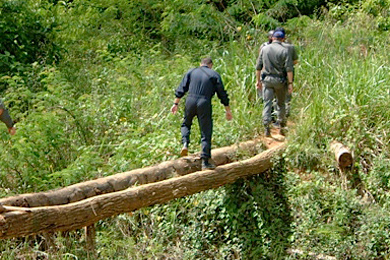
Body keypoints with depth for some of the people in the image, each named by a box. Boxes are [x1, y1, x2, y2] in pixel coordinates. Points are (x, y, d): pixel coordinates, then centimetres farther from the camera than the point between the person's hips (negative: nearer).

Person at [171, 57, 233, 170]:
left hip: (190, 101, 2)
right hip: (204, 103, -2)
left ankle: (185, 144, 2)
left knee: (186, 124, 27)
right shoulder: (214, 74, 10)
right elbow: (222, 94, 8)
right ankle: (205, 162, 3)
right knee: (206, 133, 3)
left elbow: (181, 89, 10)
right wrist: (228, 110, 13)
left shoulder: (191, 72, 15)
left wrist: (176, 103, 13)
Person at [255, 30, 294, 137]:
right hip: (280, 80, -1)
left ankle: (266, 127, -9)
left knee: (267, 103, 1)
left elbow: (258, 66, 7)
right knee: (281, 103, 12)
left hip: (267, 80, 2)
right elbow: (289, 68, -9)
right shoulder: (284, 50, -5)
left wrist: (258, 80, 15)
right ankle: (281, 126, 15)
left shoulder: (264, 49, 4)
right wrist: (290, 83, -6)